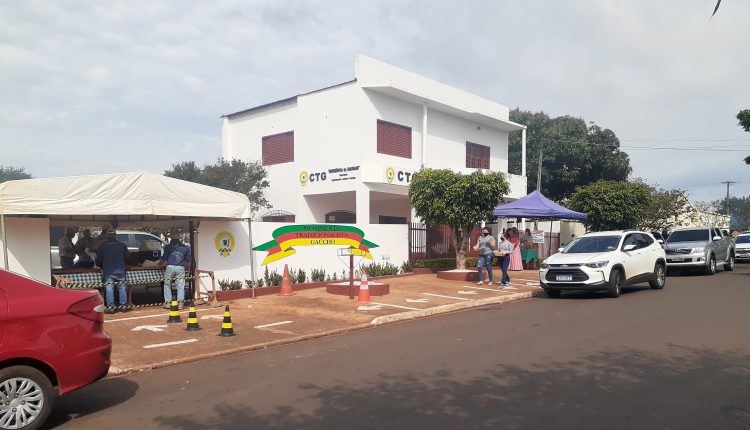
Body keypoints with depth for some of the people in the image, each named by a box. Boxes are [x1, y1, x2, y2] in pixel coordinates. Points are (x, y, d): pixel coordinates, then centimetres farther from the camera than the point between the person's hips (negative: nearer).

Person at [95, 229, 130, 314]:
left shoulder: (102, 246, 1)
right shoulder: (123, 245, 4)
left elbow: (98, 260, 4)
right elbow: (126, 257, 9)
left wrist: (102, 267, 22)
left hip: (108, 271, -1)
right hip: (120, 270, 1)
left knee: (109, 289, 1)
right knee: (122, 288, 6)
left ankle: (110, 307, -1)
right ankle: (123, 306, 8)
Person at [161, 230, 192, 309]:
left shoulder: (168, 247, 2)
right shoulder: (185, 247, 11)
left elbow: (164, 259, 2)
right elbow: (188, 260, 13)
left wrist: (160, 264, 22)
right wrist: (187, 268, 26)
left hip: (170, 267, -2)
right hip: (181, 268, 2)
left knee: (167, 285, 11)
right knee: (180, 286, 5)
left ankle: (167, 303, 8)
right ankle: (180, 304, 4)